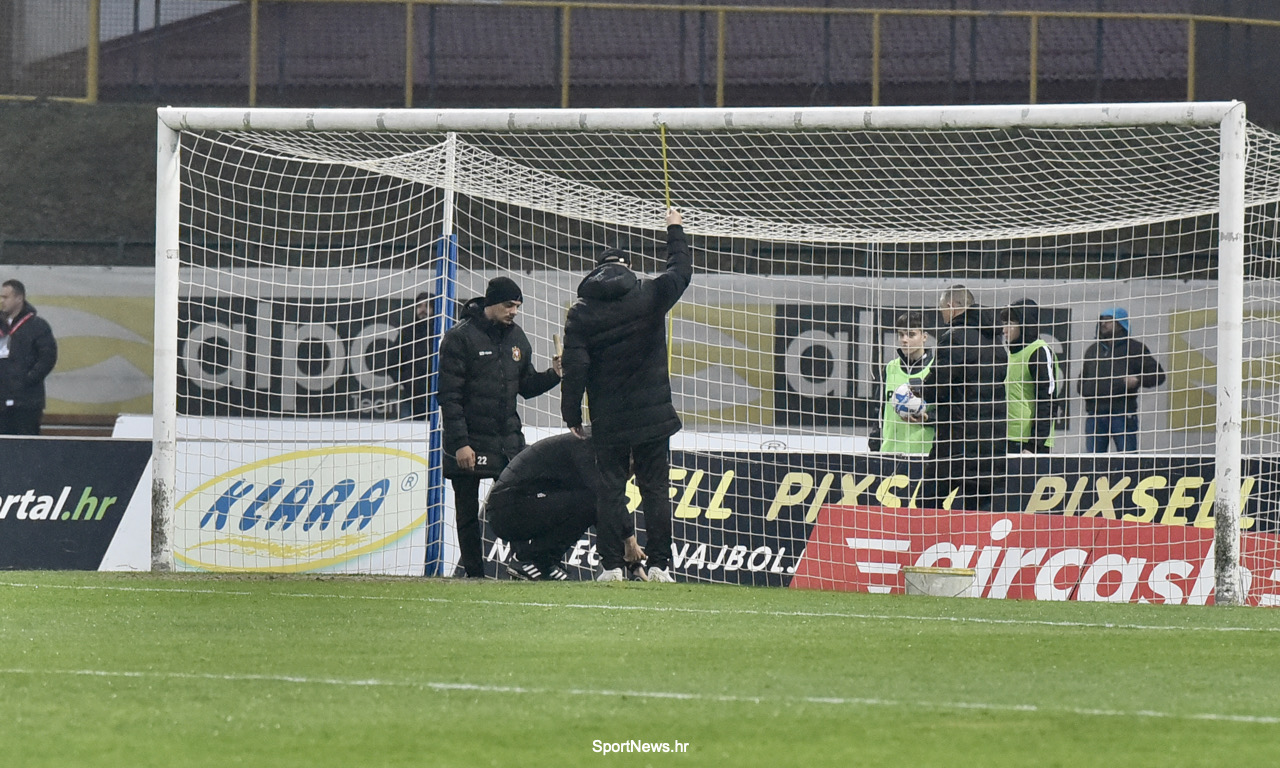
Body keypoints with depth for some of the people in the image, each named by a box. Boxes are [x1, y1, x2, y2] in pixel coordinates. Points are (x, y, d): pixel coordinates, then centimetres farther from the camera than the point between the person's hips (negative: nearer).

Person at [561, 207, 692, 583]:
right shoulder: (649, 295, -1)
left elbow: (575, 368, -5)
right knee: (655, 489, 3)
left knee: (610, 489, 4)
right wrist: (675, 230, 32)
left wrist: (572, 415, 3)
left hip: (608, 421, 0)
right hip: (653, 417, 0)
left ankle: (612, 564, 0)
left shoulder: (581, 312, -2)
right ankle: (659, 565, -1)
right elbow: (681, 271, 17)